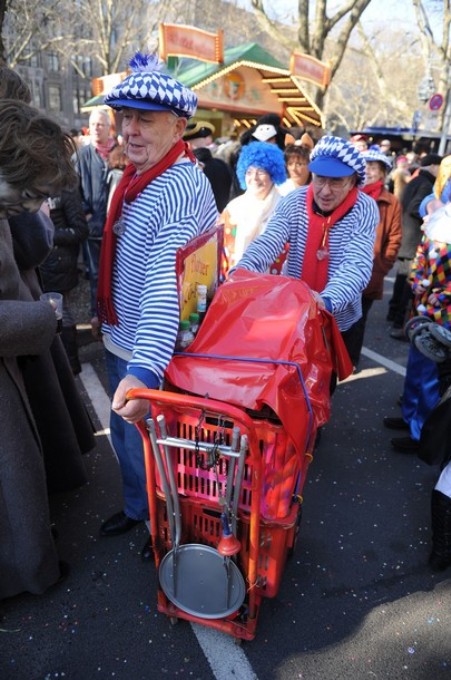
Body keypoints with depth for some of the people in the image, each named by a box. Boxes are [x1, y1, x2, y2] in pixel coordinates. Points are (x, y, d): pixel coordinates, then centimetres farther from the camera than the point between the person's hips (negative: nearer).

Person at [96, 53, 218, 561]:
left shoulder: (180, 187, -24)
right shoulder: (136, 176, 7)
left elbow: (167, 285, -38)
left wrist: (144, 369, -47)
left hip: (151, 353, -9)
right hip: (121, 342, 9)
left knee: (148, 445, 11)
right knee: (125, 435, 25)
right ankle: (136, 507, 51)